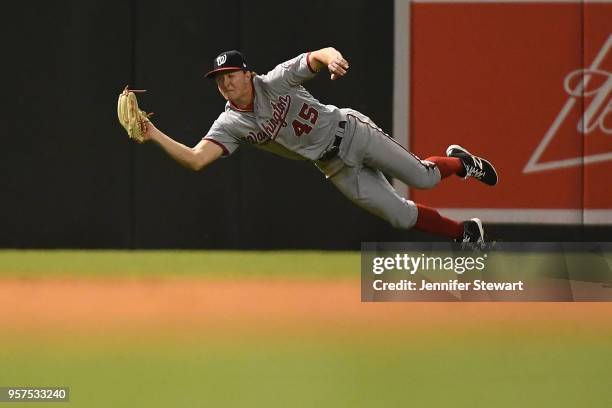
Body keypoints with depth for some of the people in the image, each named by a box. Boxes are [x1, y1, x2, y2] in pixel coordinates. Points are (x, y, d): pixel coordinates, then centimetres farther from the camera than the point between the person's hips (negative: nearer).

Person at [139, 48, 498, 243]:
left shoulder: (275, 82, -18)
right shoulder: (230, 125, -12)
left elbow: (318, 56, -28)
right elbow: (195, 159, -23)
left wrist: (331, 58, -53)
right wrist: (155, 135, -37)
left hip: (351, 131, -3)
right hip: (336, 167, 3)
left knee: (423, 178, 1)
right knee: (400, 215, 0)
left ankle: (459, 162, 37)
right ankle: (464, 233, 22)